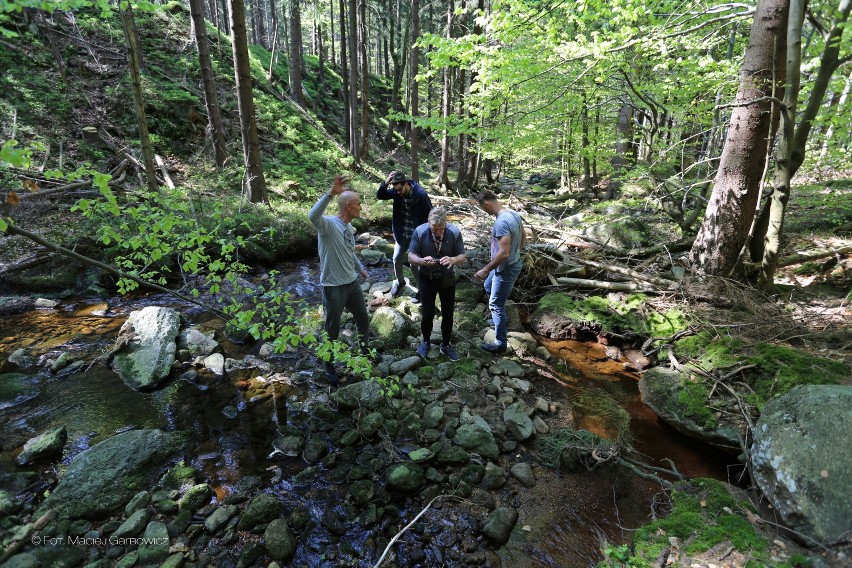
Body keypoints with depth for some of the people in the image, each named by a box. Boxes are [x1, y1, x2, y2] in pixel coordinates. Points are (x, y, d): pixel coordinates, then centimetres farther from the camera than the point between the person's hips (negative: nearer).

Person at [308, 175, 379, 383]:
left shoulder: (349, 227, 5)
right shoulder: (328, 224, -19)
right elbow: (313, 216, -44)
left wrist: (360, 268, 33)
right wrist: (331, 193, -53)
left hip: (353, 283, 8)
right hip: (333, 287, -7)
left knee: (363, 318, 22)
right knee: (333, 329, 9)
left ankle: (365, 350, 48)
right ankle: (329, 365, 31)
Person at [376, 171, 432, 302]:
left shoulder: (421, 194, -22)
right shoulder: (397, 192, -6)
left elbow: (429, 216, -15)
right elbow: (379, 196, -5)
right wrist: (386, 183, -23)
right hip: (401, 234, 6)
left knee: (414, 265, -2)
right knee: (396, 259, 11)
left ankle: (421, 290, 18)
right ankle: (400, 282, 38)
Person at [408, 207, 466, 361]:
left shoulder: (454, 232, -19)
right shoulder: (419, 232, -20)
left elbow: (462, 257, -12)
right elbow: (411, 257, -13)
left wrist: (452, 260, -35)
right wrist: (422, 261, -36)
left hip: (448, 279, 1)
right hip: (427, 279, -1)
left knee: (448, 314, 12)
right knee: (428, 314, 2)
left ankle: (446, 344, 36)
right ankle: (426, 341, 32)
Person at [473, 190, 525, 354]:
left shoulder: (501, 222, -30)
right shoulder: (514, 214, 0)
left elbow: (503, 253, -33)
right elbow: (523, 238, 14)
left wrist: (485, 270, -25)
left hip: (506, 269, -10)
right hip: (512, 263, 10)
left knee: (496, 304, 3)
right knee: (488, 287, 30)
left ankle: (501, 343, 17)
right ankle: (502, 319, 46)